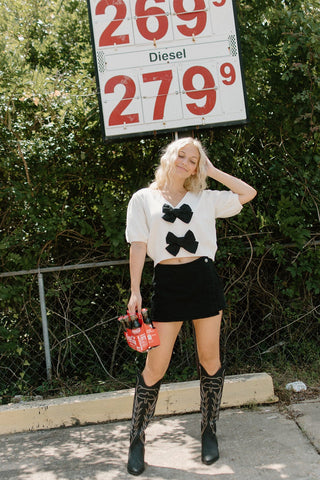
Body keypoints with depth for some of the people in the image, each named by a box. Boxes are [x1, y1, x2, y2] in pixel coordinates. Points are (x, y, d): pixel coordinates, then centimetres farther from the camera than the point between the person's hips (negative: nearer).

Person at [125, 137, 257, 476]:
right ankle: (137, 440, 11)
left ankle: (209, 432, 23)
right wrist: (135, 291, -5)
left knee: (209, 358, 7)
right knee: (156, 365, -2)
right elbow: (138, 246, 1)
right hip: (167, 283, -2)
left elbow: (248, 193, 10)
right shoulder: (143, 199, 7)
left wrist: (212, 171, 10)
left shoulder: (206, 199, 12)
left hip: (203, 279, 2)